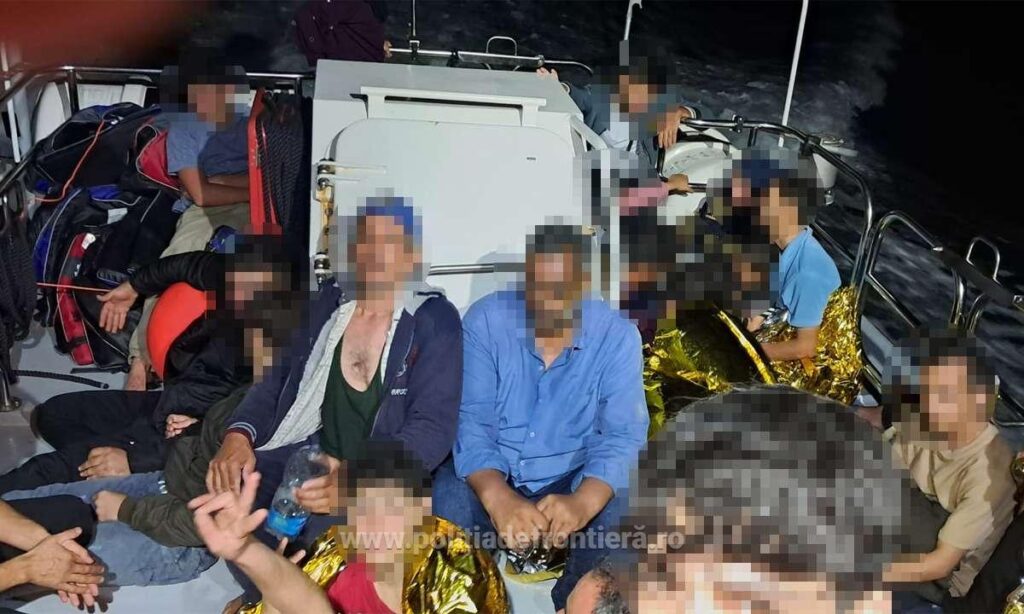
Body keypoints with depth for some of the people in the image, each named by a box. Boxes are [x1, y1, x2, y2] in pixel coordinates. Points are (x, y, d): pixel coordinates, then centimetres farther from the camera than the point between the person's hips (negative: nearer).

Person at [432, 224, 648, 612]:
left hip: (574, 480, 1)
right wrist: (498, 498, -38)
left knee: (618, 507, -28)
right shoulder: (485, 320, -13)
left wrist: (582, 502, -41)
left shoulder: (618, 336, -13)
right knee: (448, 496, -30)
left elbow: (623, 434, -19)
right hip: (489, 475, 0)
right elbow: (470, 421, -18)